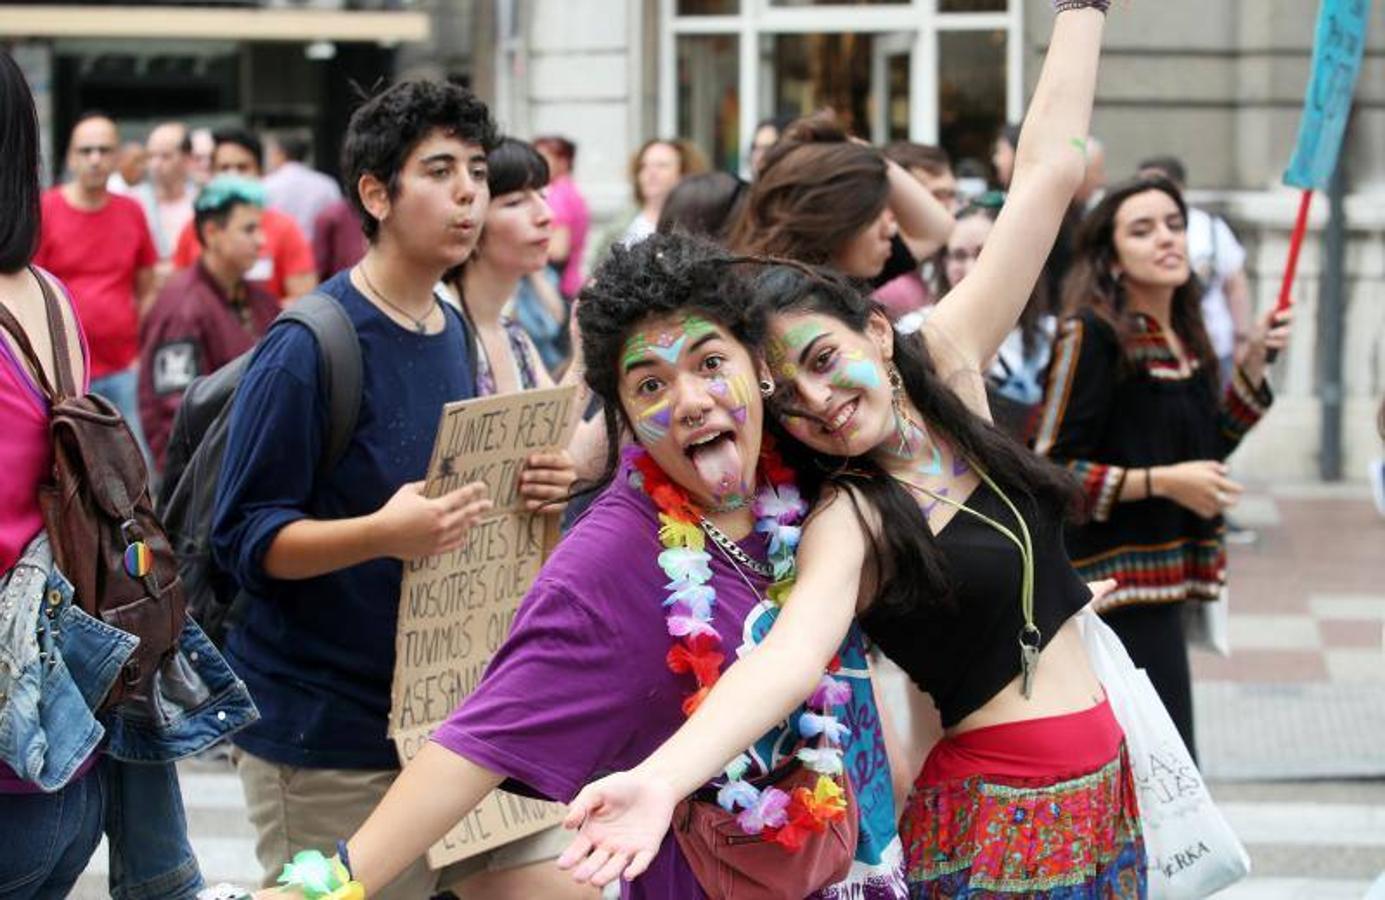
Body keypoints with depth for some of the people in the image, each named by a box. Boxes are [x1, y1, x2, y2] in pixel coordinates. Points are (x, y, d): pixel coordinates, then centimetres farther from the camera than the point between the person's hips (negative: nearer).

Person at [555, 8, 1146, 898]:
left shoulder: (948, 364, 1)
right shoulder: (848, 521, -15)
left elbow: (1048, 172, 3)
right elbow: (789, 654, -34)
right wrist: (661, 777, -52)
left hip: (1106, 792, 6)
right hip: (998, 824, -6)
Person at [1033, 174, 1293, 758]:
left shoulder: (1185, 336, 11)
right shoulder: (1093, 335, -12)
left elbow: (1209, 448, 22)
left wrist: (1254, 364, 11)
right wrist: (1161, 482, -20)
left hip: (1161, 584, 9)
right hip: (1113, 584, -9)